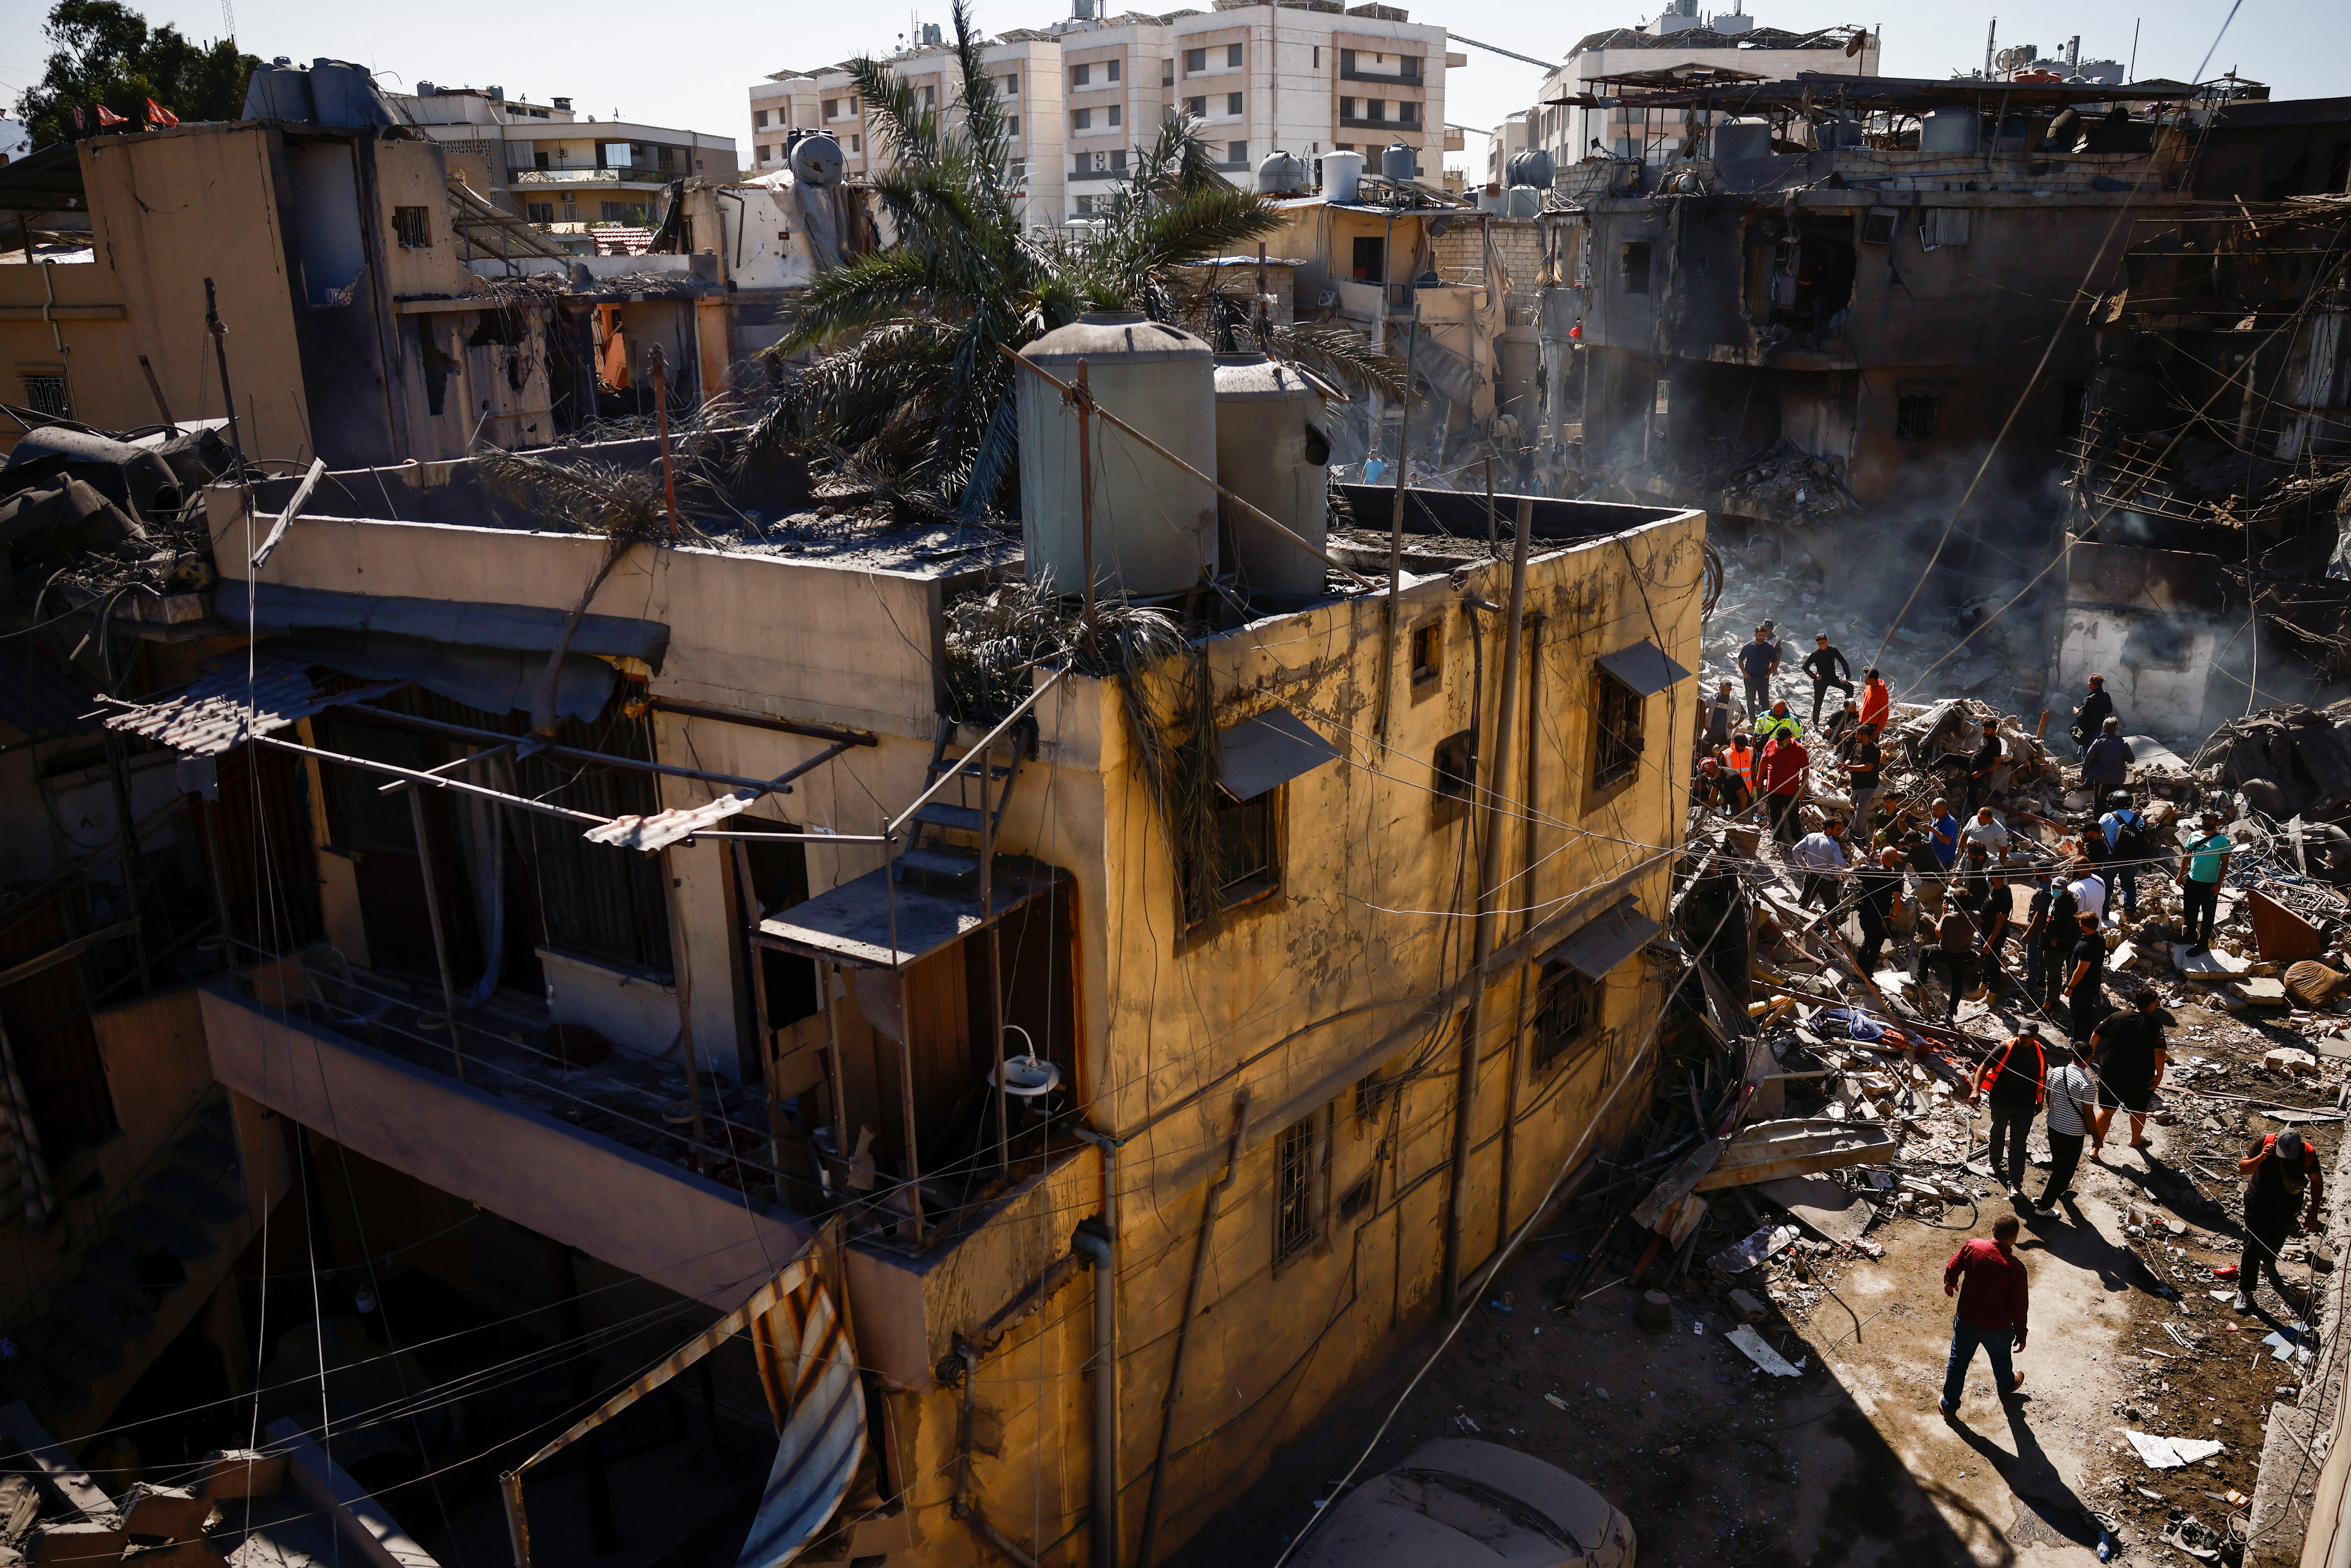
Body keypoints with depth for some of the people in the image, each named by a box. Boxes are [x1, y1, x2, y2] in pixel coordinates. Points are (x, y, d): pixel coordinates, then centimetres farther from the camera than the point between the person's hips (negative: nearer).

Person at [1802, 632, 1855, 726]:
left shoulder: (1833, 650, -8)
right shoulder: (1815, 654, -12)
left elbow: (1844, 663, -1)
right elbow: (1805, 667, -3)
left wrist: (1847, 677, -8)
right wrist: (1814, 676, -12)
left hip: (1833, 678, 2)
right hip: (1821, 680, -2)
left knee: (1850, 687, -16)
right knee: (1818, 703, 1)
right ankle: (1815, 724, 13)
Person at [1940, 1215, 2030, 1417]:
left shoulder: (1973, 1247, -20)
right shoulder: (2016, 1269, -27)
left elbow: (1952, 1269, -4)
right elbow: (2020, 1307, -17)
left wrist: (1950, 1283, 19)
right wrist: (2021, 1335, -1)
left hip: (1966, 1320, 1)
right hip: (1998, 1328, -1)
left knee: (1958, 1362, 20)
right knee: (2001, 1360, 30)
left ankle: (1949, 1405, 34)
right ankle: (2006, 1386, 60)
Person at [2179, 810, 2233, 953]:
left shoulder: (2223, 840, -8)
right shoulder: (2195, 836, 5)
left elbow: (2225, 864, -7)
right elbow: (2187, 856, 15)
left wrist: (2218, 885, -12)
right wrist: (2180, 875, 11)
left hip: (2210, 884, -5)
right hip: (2192, 881, 5)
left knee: (2208, 915, 4)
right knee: (2189, 912, 16)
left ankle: (2203, 944, 12)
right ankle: (2192, 937, 34)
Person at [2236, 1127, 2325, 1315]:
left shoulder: (2308, 1154, -20)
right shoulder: (2265, 1142, -24)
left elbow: (2317, 1182, -2)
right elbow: (2243, 1169, -19)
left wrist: (2313, 1214, -1)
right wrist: (2261, 1158, -37)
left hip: (2287, 1207, 2)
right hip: (2259, 1203, -2)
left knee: (2277, 1242, 22)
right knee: (2253, 1246, -5)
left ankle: (2268, 1263, 56)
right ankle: (2245, 1291, 3)